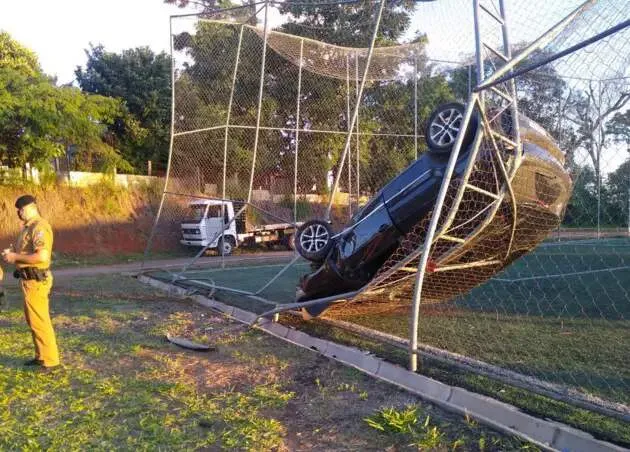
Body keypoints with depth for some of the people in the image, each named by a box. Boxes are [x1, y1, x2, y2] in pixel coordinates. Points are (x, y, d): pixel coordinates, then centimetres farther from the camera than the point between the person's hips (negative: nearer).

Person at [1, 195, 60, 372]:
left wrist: (15, 257, -19)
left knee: (39, 321, -4)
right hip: (30, 279, 10)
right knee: (33, 320, 17)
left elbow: (42, 256, -29)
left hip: (36, 281, -10)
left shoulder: (39, 227, -19)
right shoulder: (29, 227, 14)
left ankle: (50, 360, 4)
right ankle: (41, 356, 27)